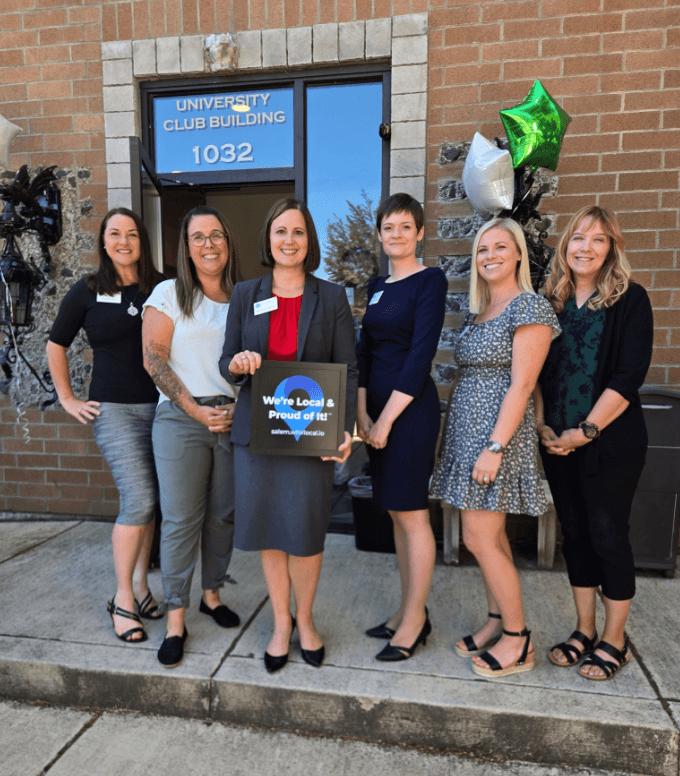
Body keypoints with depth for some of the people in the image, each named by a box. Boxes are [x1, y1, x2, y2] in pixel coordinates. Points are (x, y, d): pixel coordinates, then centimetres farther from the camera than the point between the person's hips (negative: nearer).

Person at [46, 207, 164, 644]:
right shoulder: (88, 292, 4)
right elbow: (56, 346, 14)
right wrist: (67, 399, 9)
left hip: (161, 407, 2)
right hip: (114, 409, -2)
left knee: (148, 500, 10)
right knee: (140, 501, -11)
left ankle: (140, 582, 29)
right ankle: (123, 599, 8)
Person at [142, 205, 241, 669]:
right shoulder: (169, 294, 2)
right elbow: (153, 359, -5)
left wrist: (239, 407, -5)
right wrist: (197, 410, -11)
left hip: (234, 419, 3)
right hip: (181, 420, -3)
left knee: (223, 514, 10)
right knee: (181, 519, 0)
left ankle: (212, 594, 31)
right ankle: (176, 619, 15)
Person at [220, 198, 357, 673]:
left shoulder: (331, 297, 3)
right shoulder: (245, 295, 8)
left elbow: (347, 369, 0)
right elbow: (227, 362, 10)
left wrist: (346, 428, -12)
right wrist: (236, 364, -15)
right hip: (256, 430, 2)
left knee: (305, 531, 2)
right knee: (268, 530, 9)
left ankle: (304, 619, 30)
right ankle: (281, 623, 31)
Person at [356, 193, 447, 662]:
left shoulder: (430, 281, -6)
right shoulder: (377, 286, 15)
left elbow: (421, 353, -14)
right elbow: (365, 351, 10)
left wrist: (387, 418, -14)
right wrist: (362, 413, -1)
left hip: (411, 407, -7)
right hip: (377, 408, 7)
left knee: (412, 513, 0)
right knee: (395, 513, 12)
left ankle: (415, 622, 16)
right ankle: (410, 611, 27)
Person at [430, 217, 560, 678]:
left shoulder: (529, 307, -10)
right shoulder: (479, 311, 15)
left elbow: (521, 385, -17)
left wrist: (495, 447, -21)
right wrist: (471, 440, 13)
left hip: (497, 432, -8)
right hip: (468, 429, 8)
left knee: (480, 538, -4)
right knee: (491, 535, 14)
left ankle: (519, 640, 14)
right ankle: (498, 622, 29)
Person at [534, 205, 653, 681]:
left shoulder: (630, 300, -4)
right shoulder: (553, 302, 9)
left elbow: (630, 374, -12)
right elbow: (536, 372, 9)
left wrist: (586, 431, -15)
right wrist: (542, 426, -3)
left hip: (611, 442, -4)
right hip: (558, 443, 5)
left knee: (608, 535, 4)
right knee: (575, 532, 12)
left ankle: (614, 640, 23)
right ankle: (584, 630, 28)